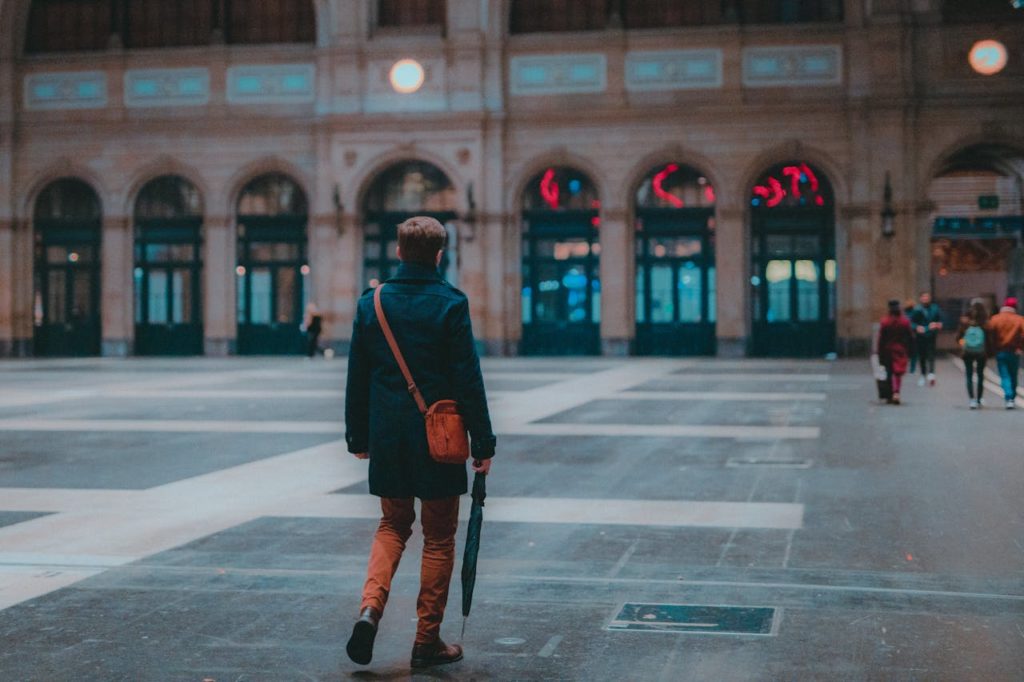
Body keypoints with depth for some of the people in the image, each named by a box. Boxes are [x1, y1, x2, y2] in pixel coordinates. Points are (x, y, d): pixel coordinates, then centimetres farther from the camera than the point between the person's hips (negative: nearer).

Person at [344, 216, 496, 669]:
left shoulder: (371, 303, 2)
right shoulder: (451, 304, -9)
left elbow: (357, 377, 7)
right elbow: (468, 380, -10)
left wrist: (358, 437, 16)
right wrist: (483, 444, -4)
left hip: (387, 436, 3)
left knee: (393, 525, 20)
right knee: (438, 537, 8)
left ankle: (370, 607, -3)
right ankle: (427, 642, 12)